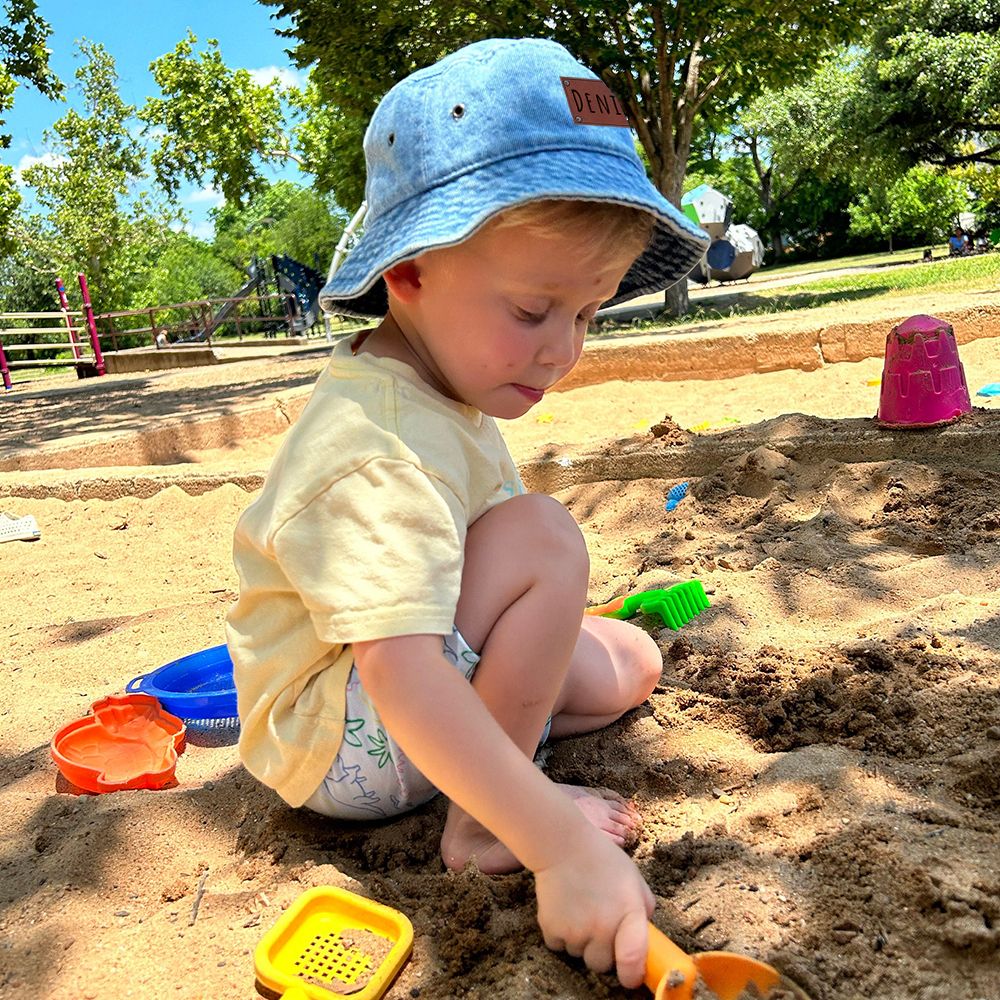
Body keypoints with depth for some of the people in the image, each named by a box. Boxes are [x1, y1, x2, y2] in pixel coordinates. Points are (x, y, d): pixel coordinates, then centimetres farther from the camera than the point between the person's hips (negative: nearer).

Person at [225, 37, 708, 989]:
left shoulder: (440, 393, 2)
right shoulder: (379, 456, -33)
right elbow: (397, 672, -43)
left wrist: (543, 629, 17)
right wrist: (560, 846, -44)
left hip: (431, 685, 9)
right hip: (333, 743, -9)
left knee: (629, 662, 10)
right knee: (541, 535, -29)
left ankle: (484, 775, 0)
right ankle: (480, 824, -17)